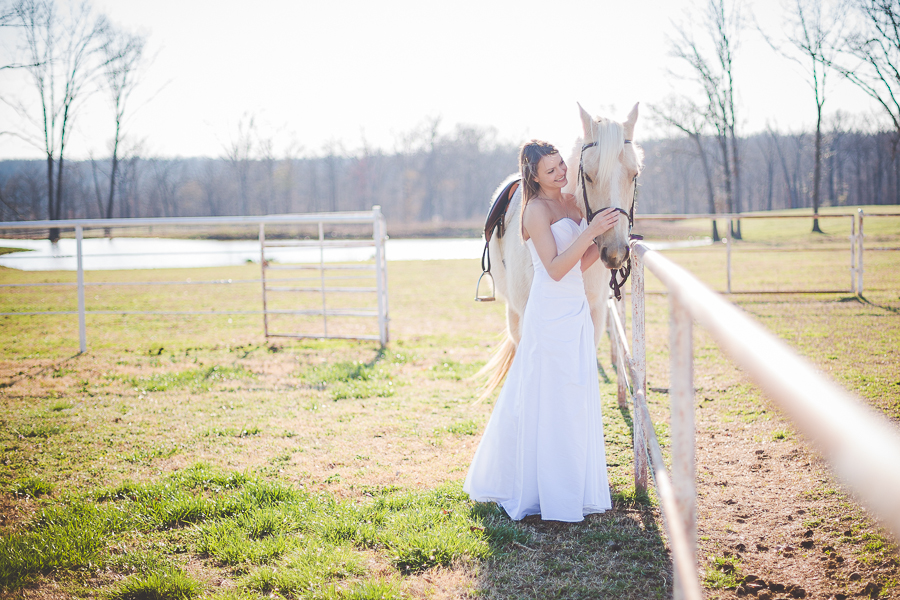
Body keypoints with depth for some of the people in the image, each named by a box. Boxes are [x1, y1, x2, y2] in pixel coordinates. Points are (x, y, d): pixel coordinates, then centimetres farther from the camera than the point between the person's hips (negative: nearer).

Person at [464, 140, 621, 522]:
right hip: (551, 313, -8)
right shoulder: (537, 210, -12)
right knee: (548, 399, -1)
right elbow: (555, 268, -19)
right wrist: (590, 232, -24)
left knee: (576, 398, 15)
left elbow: (580, 264, 12)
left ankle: (573, 482, 30)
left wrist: (604, 237, -2)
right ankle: (546, 491, 11)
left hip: (576, 308, 8)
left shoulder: (572, 203, 11)